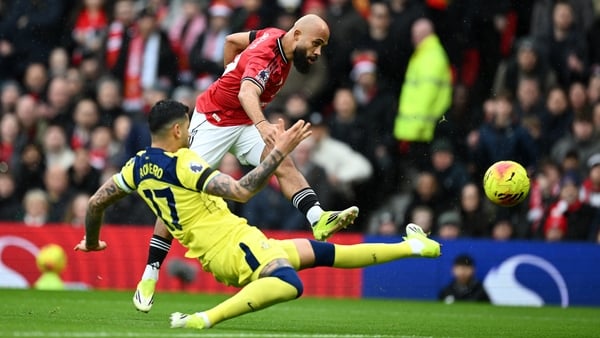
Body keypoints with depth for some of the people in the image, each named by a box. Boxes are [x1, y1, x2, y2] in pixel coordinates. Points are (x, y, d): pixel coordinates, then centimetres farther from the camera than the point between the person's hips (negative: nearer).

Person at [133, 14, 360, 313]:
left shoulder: (276, 37, -3)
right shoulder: (265, 57, -30)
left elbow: (232, 40, 13)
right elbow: (247, 93, -51)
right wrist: (263, 125, -68)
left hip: (245, 122, 8)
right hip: (212, 120, -8)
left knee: (283, 163, -20)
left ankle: (318, 218, -41)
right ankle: (150, 274, 0)